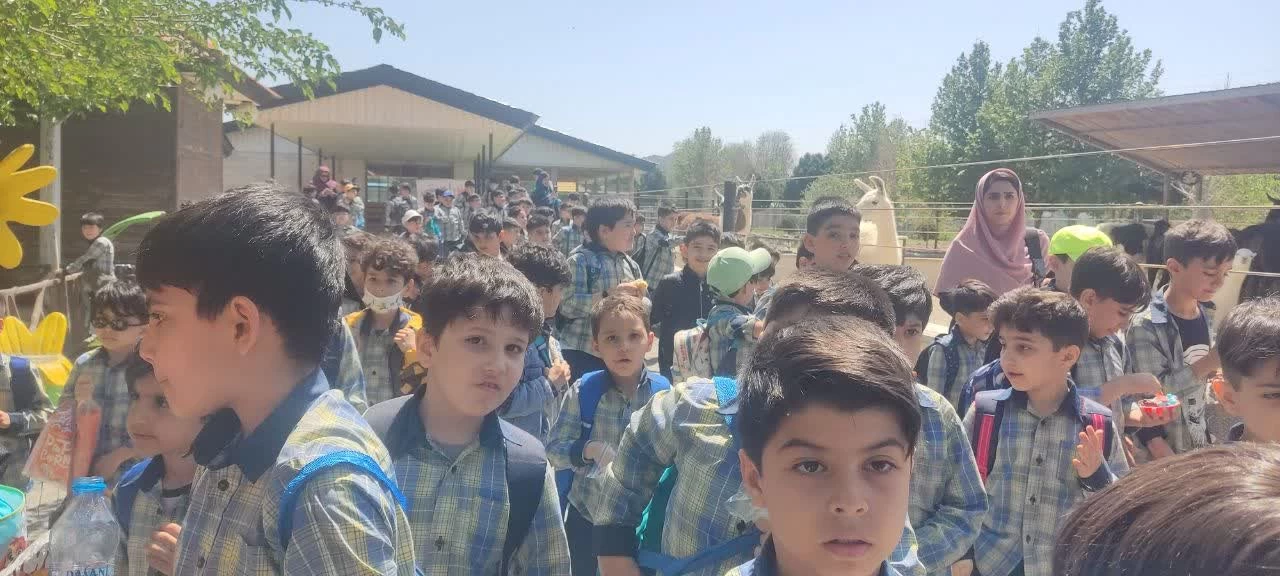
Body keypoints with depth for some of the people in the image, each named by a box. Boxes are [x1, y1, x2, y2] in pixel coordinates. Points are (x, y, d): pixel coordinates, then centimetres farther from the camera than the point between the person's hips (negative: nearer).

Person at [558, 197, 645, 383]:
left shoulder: (630, 265, 11)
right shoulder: (580, 260, -10)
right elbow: (567, 305, -21)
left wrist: (639, 299, -6)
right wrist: (608, 295, -26)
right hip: (582, 354, -6)